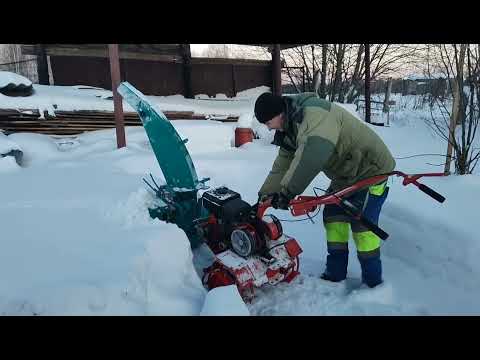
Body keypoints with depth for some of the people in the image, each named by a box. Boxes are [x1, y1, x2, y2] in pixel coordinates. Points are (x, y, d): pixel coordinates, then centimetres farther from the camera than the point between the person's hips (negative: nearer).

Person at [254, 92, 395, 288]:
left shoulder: (314, 113, -31)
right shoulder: (291, 128, 2)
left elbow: (313, 153, -47)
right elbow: (282, 164, 6)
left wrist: (287, 191, -41)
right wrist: (265, 194, 0)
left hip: (371, 168, -9)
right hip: (346, 174, 9)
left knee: (362, 222, -11)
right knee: (333, 215, 7)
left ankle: (373, 282, 4)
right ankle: (335, 273, 17)